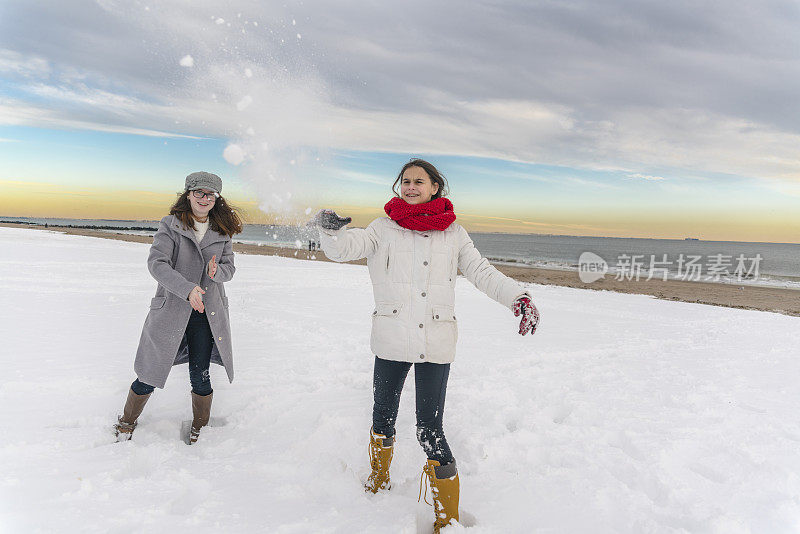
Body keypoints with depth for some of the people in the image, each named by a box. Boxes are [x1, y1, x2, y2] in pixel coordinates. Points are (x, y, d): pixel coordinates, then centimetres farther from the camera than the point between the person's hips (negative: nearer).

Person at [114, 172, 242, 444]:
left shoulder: (221, 232, 7)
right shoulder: (170, 225, -3)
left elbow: (229, 267, 8)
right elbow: (156, 263, -14)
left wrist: (216, 272, -17)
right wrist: (187, 289, -28)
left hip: (207, 312, 2)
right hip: (170, 309, -2)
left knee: (200, 378, 4)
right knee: (150, 376, 6)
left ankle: (199, 429, 30)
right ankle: (126, 423, 34)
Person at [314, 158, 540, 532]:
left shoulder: (453, 234, 7)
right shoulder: (385, 228, 5)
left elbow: (481, 271, 5)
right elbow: (345, 248, -6)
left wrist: (518, 297, -10)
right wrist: (331, 230, -29)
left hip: (436, 344, -1)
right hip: (391, 341, 1)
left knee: (430, 429, -2)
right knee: (383, 417, 18)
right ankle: (378, 481, 47)